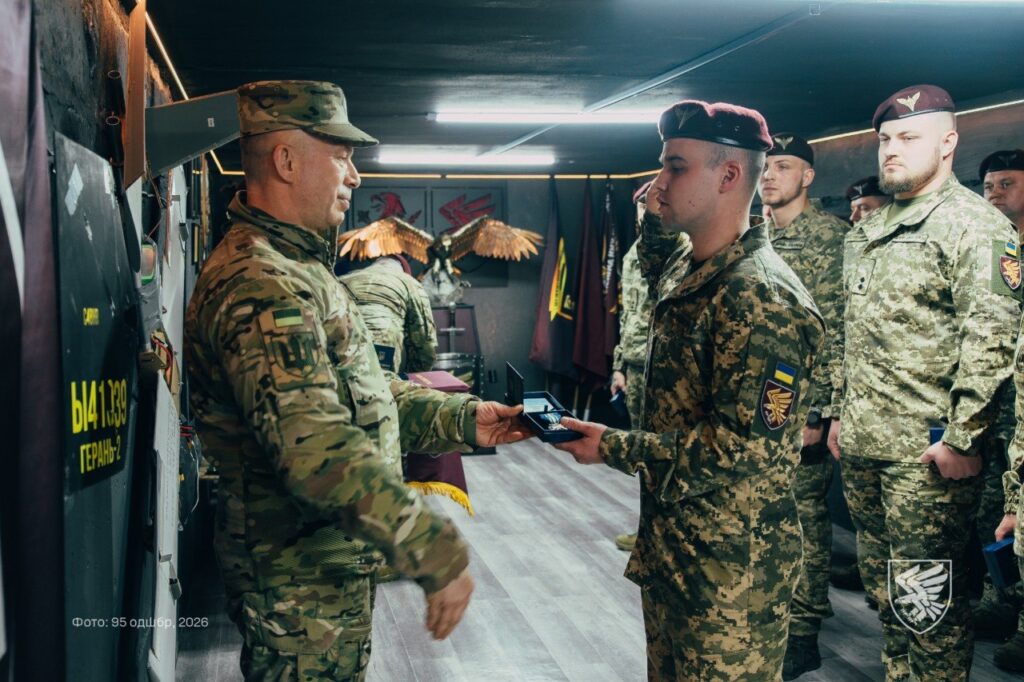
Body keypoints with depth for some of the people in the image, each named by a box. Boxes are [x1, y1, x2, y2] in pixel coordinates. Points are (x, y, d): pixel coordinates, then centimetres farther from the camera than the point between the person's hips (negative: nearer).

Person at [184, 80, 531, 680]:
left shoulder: (298, 269, 13)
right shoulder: (259, 286, -24)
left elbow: (359, 392, 18)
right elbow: (317, 449, -34)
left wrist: (462, 418, 8)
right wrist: (436, 551, -33)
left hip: (335, 563, 10)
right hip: (302, 580, -10)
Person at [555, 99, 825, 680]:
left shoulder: (762, 299, -22)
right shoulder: (685, 272, 7)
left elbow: (743, 450, -25)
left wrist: (614, 448, -19)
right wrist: (652, 224, 16)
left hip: (732, 565, -9)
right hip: (670, 545, 9)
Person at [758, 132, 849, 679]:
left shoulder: (830, 234, -8)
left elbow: (835, 327, -12)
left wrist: (819, 408, -17)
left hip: (802, 402, -6)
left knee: (804, 512, 0)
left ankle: (802, 632, 10)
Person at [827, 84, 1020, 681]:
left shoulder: (975, 224, -10)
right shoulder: (869, 230, 15)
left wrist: (962, 439, -20)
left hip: (926, 451, -8)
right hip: (862, 442, 8)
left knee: (926, 595, 0)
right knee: (883, 583, 18)